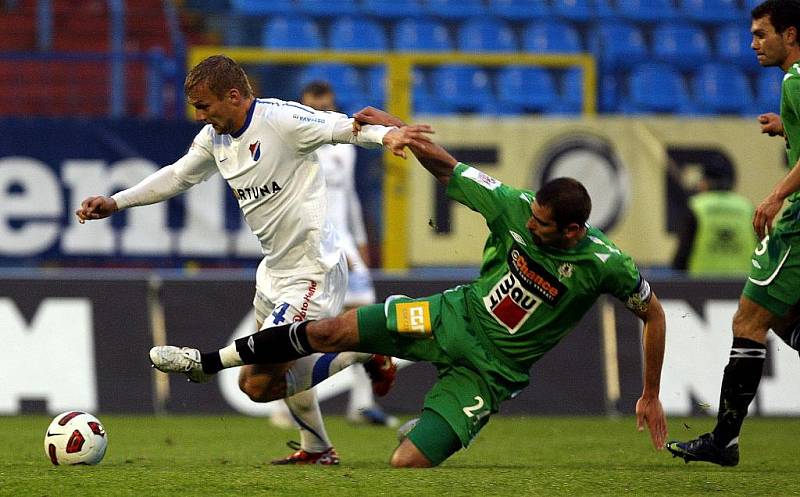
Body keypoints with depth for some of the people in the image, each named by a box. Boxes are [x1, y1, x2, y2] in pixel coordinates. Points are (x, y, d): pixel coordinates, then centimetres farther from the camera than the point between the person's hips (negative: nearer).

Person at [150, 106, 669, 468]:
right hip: (455, 316, 3)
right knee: (328, 331, -9)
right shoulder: (516, 207, -12)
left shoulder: (605, 265, -20)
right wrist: (397, 128, -11)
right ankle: (206, 361, 4)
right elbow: (446, 168, 0)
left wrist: (651, 397, -1)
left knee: (407, 463, -20)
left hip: (490, 369, -3)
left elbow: (654, 313, -4)